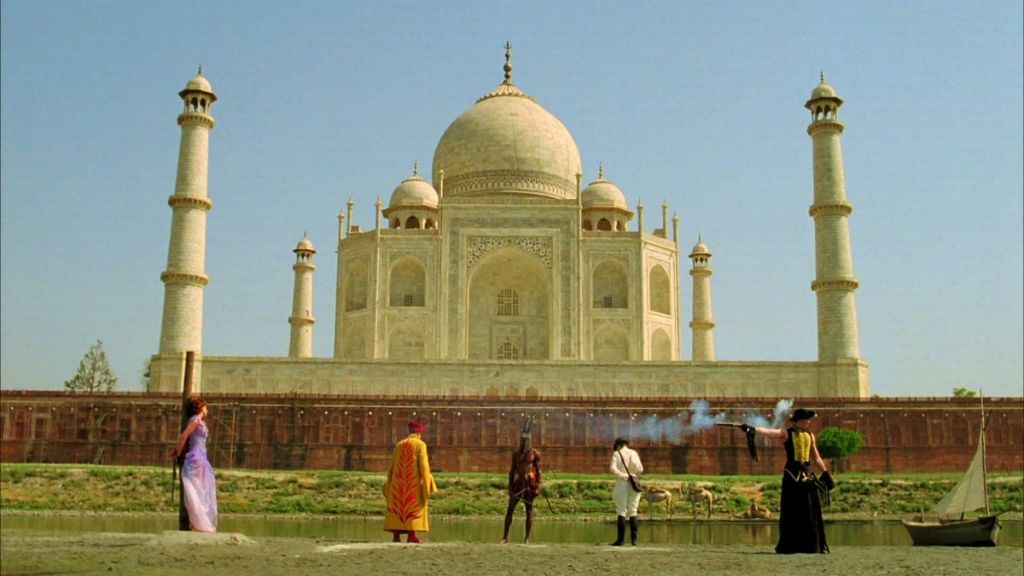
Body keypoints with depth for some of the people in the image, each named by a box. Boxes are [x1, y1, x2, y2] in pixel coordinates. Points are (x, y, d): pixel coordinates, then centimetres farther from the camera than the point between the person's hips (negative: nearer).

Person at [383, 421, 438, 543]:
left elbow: (392, 466, 11)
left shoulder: (399, 445, 10)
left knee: (397, 508, 6)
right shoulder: (420, 445, -5)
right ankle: (411, 536, -8)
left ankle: (395, 536, 2)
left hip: (399, 483, 5)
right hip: (414, 483, -5)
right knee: (413, 508, -2)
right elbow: (423, 465, -13)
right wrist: (426, 483, -11)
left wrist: (389, 484, 17)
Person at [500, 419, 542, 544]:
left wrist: (538, 486, -8)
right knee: (510, 509, 0)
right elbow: (512, 470, 11)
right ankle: (505, 537, 5)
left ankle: (527, 538, 8)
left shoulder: (535, 453, 0)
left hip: (530, 483, -3)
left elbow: (538, 471, -1)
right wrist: (510, 486, 5)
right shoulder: (516, 453, 9)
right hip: (518, 483, 3)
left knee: (529, 511, 2)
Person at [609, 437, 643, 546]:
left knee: (621, 511, -3)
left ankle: (620, 539, -8)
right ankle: (634, 539, 4)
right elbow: (640, 469, 3)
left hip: (621, 483, -3)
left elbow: (613, 468, -14)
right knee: (633, 512, 8)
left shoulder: (616, 454, 1)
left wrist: (625, 476, -12)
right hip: (634, 484, 3)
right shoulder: (634, 453, 10)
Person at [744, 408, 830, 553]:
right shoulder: (786, 433, -2)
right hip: (792, 475, -4)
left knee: (811, 511, 4)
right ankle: (788, 546, 9)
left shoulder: (810, 436, 13)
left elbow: (816, 457, 19)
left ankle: (815, 545, 12)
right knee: (790, 511, 0)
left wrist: (825, 472, 15)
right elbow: (768, 431, -18)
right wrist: (752, 429, -33)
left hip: (808, 474, 4)